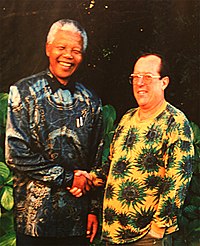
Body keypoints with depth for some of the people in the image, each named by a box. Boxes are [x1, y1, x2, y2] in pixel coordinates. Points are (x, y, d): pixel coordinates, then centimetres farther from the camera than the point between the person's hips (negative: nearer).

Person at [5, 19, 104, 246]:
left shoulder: (90, 101, 8)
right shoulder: (24, 92, -5)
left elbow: (96, 161, 12)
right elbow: (16, 154, -12)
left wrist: (94, 209, 8)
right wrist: (69, 177, -11)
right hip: (34, 216, -3)